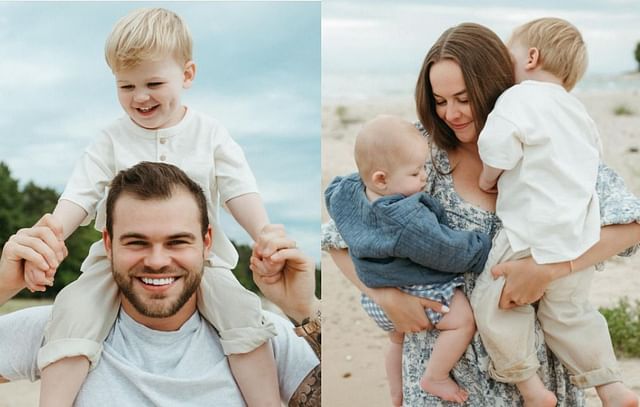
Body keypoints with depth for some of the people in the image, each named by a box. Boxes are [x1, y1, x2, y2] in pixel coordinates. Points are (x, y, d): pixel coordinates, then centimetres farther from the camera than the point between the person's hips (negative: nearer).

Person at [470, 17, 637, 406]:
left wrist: (487, 178, 0)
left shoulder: (519, 98, -8)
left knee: (493, 301, 3)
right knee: (568, 312, 20)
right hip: (581, 236, 9)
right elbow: (594, 155, 30)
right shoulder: (577, 111, 19)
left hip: (534, 235, -9)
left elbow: (499, 146, -21)